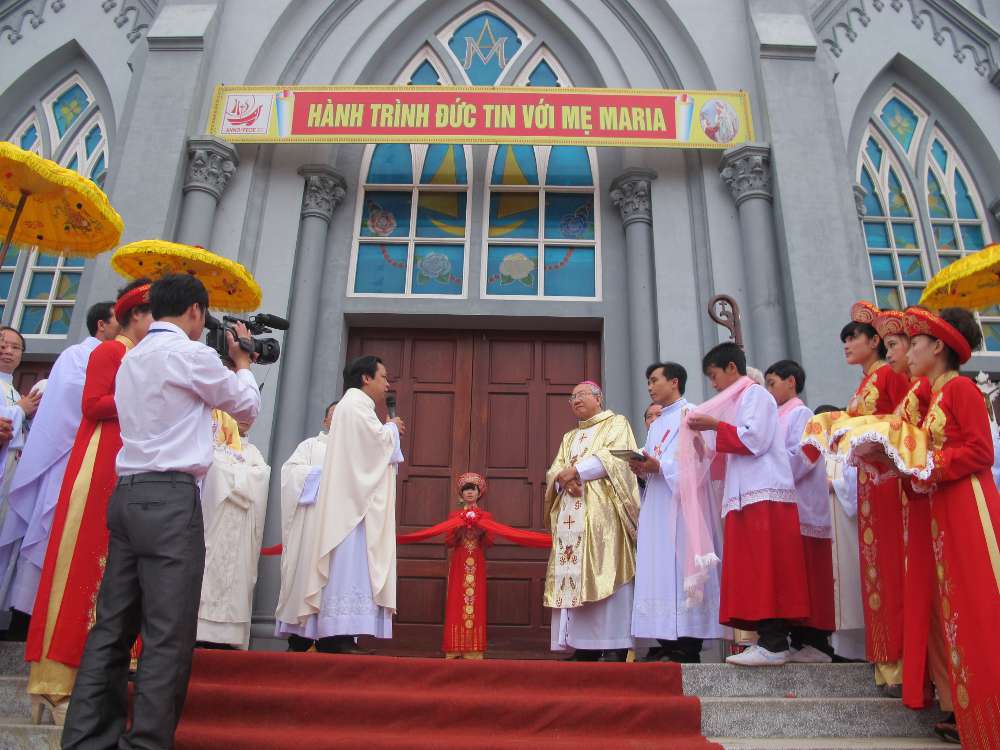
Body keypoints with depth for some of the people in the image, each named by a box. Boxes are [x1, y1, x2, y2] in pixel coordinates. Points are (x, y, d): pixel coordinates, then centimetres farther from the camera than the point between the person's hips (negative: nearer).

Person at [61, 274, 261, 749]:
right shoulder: (191, 354, -5)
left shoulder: (132, 359, 19)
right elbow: (247, 409, 5)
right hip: (170, 499, -8)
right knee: (168, 633, -5)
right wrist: (242, 362, 20)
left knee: (113, 626, 9)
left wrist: (225, 368, 29)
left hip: (127, 495, 8)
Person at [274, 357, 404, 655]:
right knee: (348, 561, -13)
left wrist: (390, 432, 15)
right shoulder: (356, 402, -6)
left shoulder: (356, 405, 24)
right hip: (353, 500, -10)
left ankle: (331, 635, 4)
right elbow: (378, 440, -16)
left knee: (347, 563, 5)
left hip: (354, 501, 10)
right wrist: (393, 428, 3)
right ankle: (338, 634, -15)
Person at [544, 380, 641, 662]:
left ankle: (613, 646, -14)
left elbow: (615, 458, -7)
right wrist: (564, 478, -8)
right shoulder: (569, 437, 27)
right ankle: (584, 646, -1)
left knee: (604, 574, -13)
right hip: (571, 517, 6)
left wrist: (576, 470, -11)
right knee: (574, 578, -2)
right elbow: (553, 471, 15)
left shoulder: (617, 423, 11)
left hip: (602, 512, -6)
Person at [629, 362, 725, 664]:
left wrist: (659, 467, -19)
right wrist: (641, 468, 1)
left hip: (681, 502, -8)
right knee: (658, 572, 3)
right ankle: (668, 643, 5)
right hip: (656, 507, 8)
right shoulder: (656, 424, 25)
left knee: (681, 569, -10)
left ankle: (688, 646, -8)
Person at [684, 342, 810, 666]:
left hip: (764, 495, -9)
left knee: (766, 570, -11)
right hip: (745, 496, 9)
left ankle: (774, 643, -11)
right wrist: (705, 449, 12)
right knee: (751, 573, 5)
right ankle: (768, 639, 7)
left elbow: (754, 439, -15)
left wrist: (715, 425, -8)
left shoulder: (755, 394, -1)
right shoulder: (738, 400, 25)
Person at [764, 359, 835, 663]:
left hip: (801, 510, -8)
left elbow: (802, 456, -16)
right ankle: (799, 640, 10)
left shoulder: (800, 414, -3)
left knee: (807, 578, -6)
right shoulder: (781, 417, 22)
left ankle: (815, 642, -2)